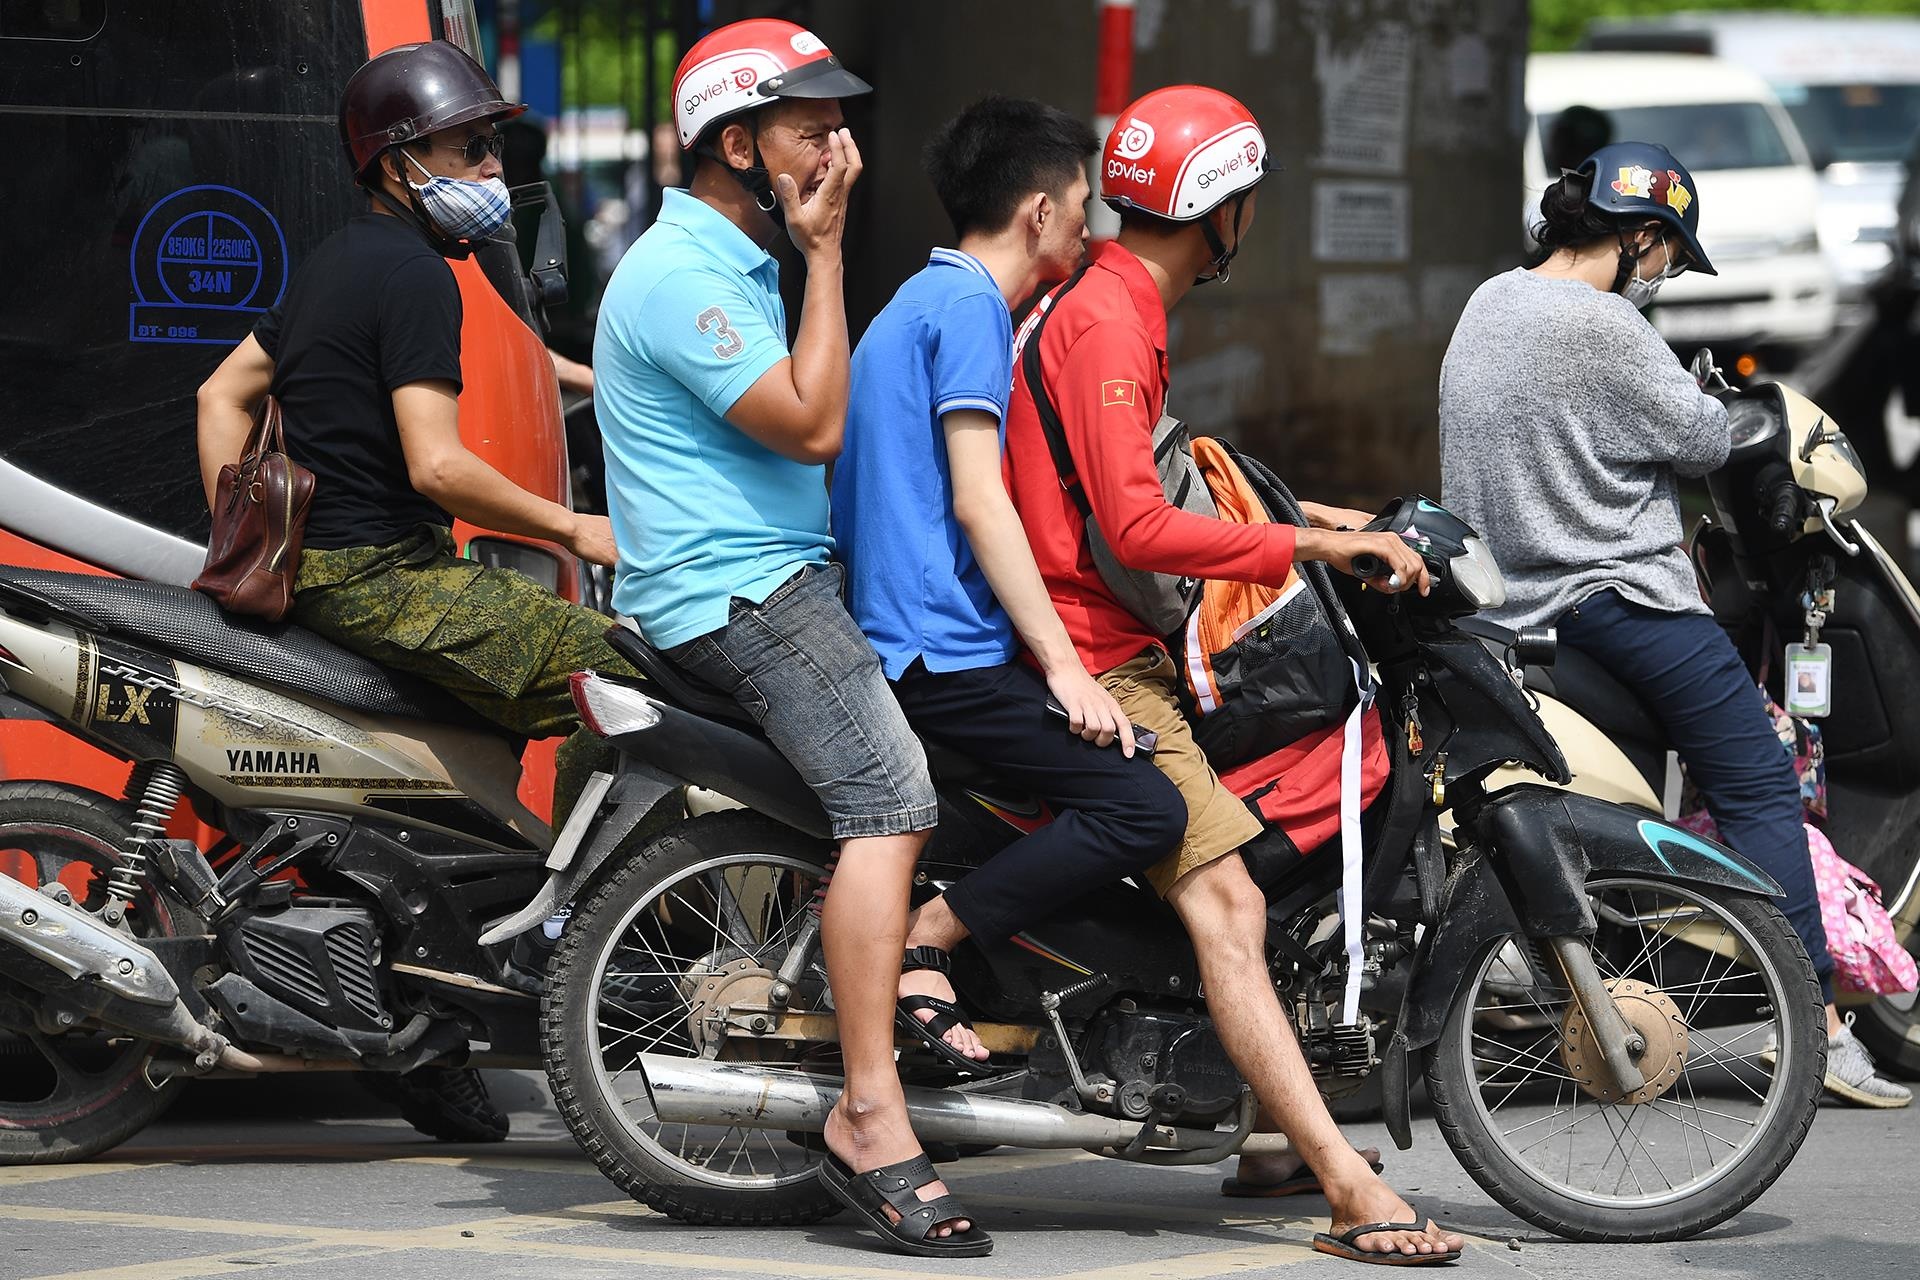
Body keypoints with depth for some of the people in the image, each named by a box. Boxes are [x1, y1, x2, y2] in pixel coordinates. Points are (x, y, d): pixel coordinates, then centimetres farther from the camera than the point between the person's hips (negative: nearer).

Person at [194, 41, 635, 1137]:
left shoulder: (340, 263, 19)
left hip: (312, 567, 10)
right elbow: (436, 466, -21)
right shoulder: (412, 275, -13)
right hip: (377, 579, -10)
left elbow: (223, 394, 25)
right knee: (614, 673, -16)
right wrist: (574, 530, -12)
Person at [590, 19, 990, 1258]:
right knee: (889, 793, -25)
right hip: (729, 589, -11)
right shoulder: (681, 274, -14)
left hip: (791, 576, 11)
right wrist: (827, 256, -14)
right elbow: (810, 425, -19)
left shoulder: (741, 264, 19)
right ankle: (872, 1118, -31)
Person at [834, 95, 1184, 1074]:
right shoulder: (968, 305, -9)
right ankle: (918, 949, -19)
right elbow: (978, 499, -17)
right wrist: (1064, 666, -18)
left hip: (897, 640, 11)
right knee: (1146, 809, -18)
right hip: (947, 651, -11)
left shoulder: (923, 300, 23)